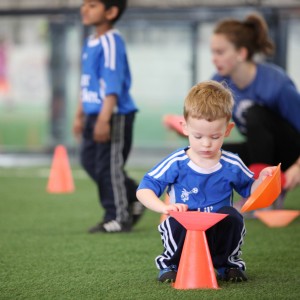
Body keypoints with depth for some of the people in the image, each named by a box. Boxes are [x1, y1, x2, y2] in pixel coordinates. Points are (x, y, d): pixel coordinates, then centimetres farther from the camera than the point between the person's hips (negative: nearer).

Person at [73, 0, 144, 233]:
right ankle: (134, 199, 28)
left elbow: (112, 85, -22)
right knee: (90, 160, 15)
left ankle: (118, 218, 8)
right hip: (94, 113, 10)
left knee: (109, 165, -3)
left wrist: (104, 119, -27)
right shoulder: (91, 42, 13)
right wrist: (80, 115, 24)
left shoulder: (111, 43, -16)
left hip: (114, 115, -10)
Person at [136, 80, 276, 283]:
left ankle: (227, 263, 0)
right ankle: (172, 264, -3)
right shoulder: (176, 164, -7)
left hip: (220, 235, 2)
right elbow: (144, 190, -9)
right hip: (184, 233, -2)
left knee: (231, 216, -29)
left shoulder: (232, 165, 1)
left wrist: (261, 181, -5)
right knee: (178, 221, -34)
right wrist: (164, 207, -27)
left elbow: (249, 190, 17)